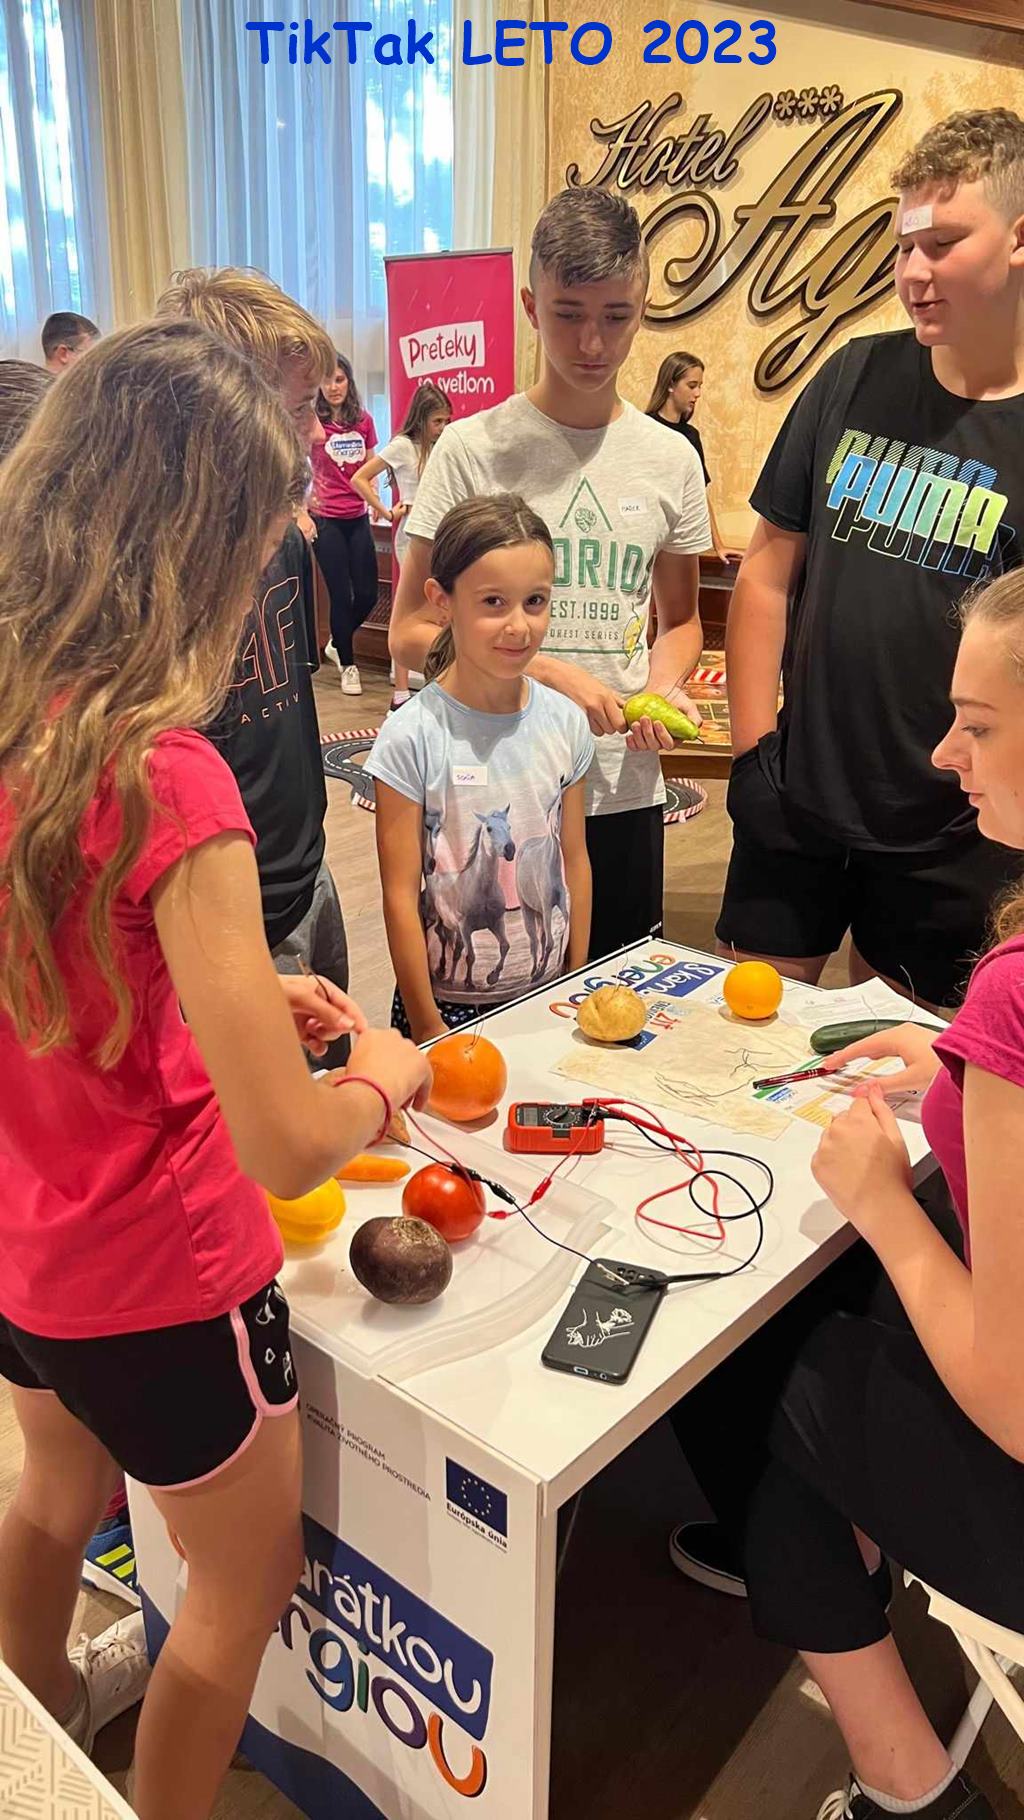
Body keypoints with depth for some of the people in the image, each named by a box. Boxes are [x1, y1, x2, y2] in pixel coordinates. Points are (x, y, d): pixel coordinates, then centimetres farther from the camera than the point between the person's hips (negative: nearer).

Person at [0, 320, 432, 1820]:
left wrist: (234, 995, 4)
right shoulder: (163, 780, -31)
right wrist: (384, 1077, -11)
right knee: (250, 1575, 22)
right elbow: (288, 1148, -31)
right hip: (161, 1278, -8)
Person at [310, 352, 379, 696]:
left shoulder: (363, 421, 5)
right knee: (341, 595, 1)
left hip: (358, 518, 4)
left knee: (367, 594, 5)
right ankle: (348, 665, 16)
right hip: (327, 519, -4)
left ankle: (337, 643, 32)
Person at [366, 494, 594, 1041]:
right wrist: (427, 1026, -9)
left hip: (548, 996, 4)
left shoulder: (564, 723, -3)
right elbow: (400, 895, -13)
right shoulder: (411, 738, -17)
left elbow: (575, 861, 5)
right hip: (447, 1003, -4)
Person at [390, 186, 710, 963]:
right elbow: (410, 631, -5)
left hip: (625, 790, 3)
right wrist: (548, 672, -17)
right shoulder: (473, 449, -4)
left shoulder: (670, 458, 6)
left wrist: (664, 685, -6)